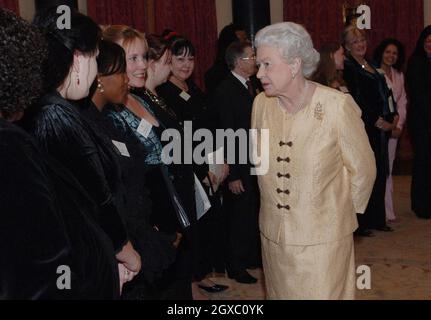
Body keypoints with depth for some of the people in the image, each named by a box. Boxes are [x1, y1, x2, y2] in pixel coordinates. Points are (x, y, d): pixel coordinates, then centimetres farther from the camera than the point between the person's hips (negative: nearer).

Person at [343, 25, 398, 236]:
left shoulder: (371, 65, 16)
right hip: (364, 128, -8)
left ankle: (377, 219, 20)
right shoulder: (348, 67, -9)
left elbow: (385, 92, 18)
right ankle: (361, 223, 6)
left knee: (380, 174, 10)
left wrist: (394, 116, 6)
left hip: (382, 127, 8)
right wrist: (377, 121, -14)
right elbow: (357, 100, -15)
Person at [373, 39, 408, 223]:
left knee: (388, 168, 7)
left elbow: (402, 102, 15)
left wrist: (399, 125, 2)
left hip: (394, 128, 6)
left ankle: (388, 212, 10)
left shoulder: (399, 75, 16)